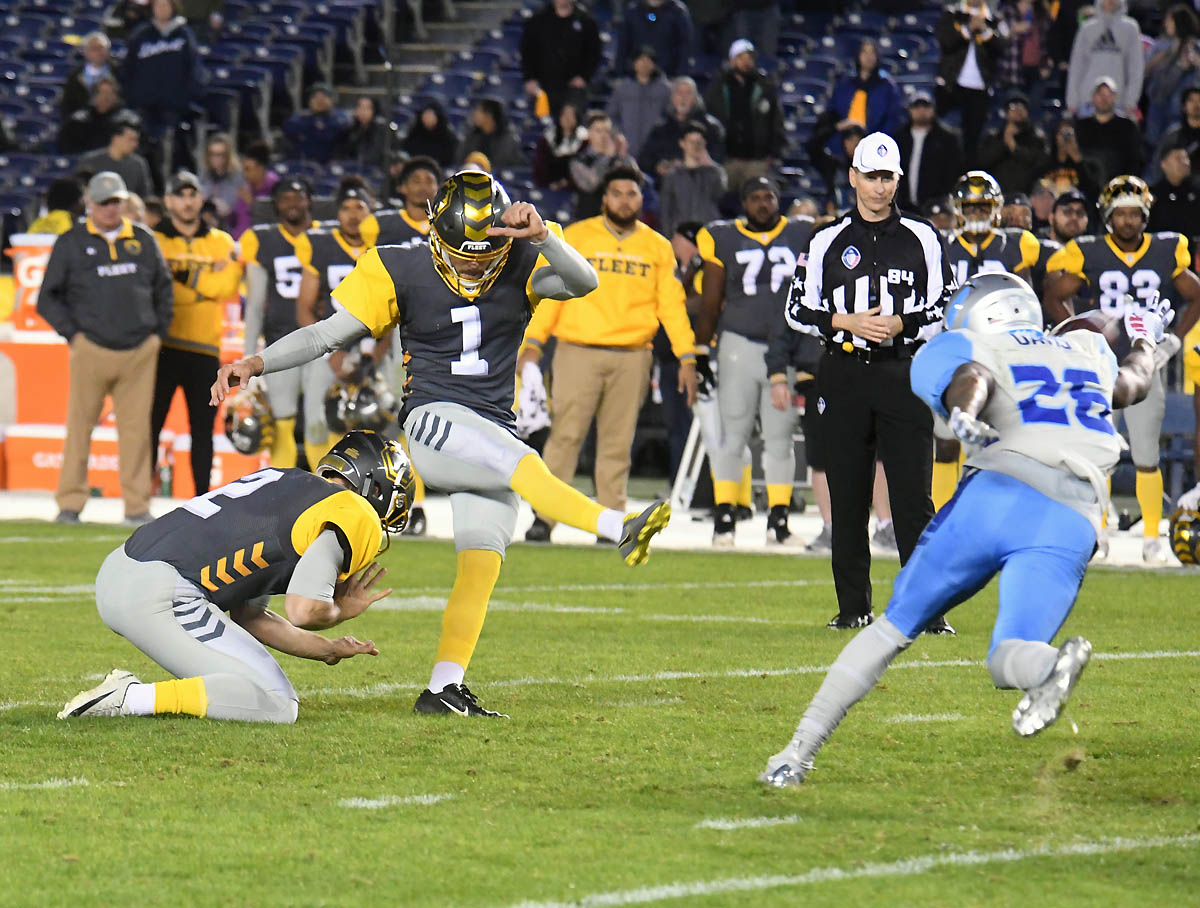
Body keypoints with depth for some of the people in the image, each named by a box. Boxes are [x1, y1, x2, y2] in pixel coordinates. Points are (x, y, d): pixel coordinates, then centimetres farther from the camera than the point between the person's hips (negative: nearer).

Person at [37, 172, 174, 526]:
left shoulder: (143, 241, 13)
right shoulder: (71, 243, 5)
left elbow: (163, 289, 23)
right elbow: (48, 298, 6)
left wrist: (159, 332, 13)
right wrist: (72, 334, -3)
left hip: (139, 352, 2)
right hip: (91, 349, -2)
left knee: (137, 427, 0)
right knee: (80, 426, -1)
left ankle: (137, 505, 5)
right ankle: (70, 503, 5)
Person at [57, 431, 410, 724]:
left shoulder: (288, 484, 27)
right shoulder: (352, 516, 0)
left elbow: (247, 616, 27)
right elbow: (304, 611, -13)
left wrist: (328, 650, 32)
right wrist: (340, 612, 10)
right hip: (160, 597, -10)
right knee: (277, 707, -7)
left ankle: (129, 692, 8)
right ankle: (130, 699, -15)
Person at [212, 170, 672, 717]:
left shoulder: (521, 266, 0)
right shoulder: (401, 270, -4)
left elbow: (583, 282, -18)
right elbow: (329, 333, 0)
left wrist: (541, 237, -35)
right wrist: (256, 363, -10)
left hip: (494, 432, 3)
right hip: (433, 422, -3)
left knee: (482, 558, -8)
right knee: (525, 467, -30)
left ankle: (443, 689, -8)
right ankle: (619, 530, -42)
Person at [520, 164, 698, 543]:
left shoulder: (657, 247, 13)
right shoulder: (576, 237, 7)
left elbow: (672, 304, 11)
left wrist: (687, 356, 3)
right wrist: (533, 342, -5)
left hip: (632, 357, 2)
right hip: (578, 352, -2)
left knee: (618, 443, 2)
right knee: (565, 436, -7)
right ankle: (543, 518, -4)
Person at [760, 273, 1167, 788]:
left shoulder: (974, 352, 18)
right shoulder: (1088, 350, 30)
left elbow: (971, 377, -7)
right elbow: (1134, 385, 51)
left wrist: (963, 415, -29)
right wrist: (1144, 342, 73)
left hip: (998, 494, -2)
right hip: (1070, 528, 2)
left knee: (896, 624, 13)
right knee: (1008, 659, 1)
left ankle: (799, 750, 9)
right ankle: (1048, 666, -37)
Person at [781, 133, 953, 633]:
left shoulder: (922, 238, 6)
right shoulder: (828, 241, 8)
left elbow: (945, 306, 6)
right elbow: (798, 310, 7)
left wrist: (900, 324, -10)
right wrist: (845, 323, -9)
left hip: (903, 372, -1)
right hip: (845, 372, 1)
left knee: (913, 495, -7)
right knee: (848, 498, 4)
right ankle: (853, 606, 12)